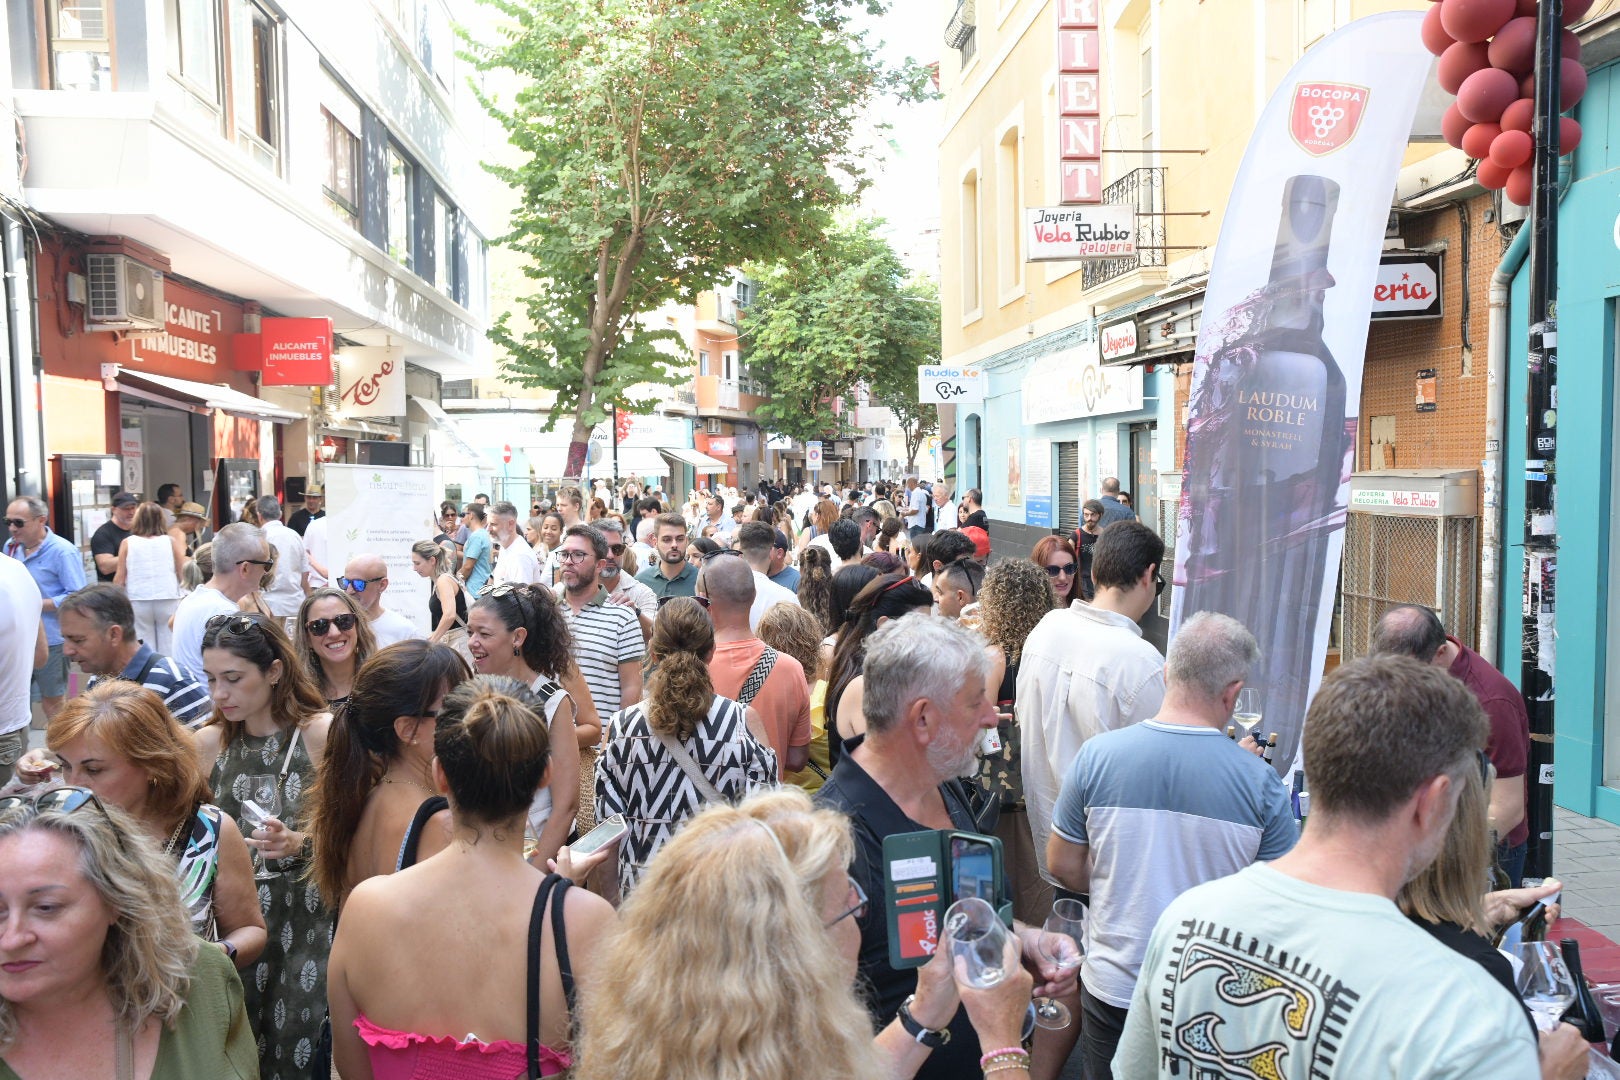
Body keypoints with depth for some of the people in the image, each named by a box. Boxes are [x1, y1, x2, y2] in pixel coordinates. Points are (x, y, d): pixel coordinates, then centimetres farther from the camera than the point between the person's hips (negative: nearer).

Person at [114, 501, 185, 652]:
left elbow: (119, 578, 1)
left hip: (138, 602, 0)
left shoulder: (127, 543, 1)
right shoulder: (171, 542, 1)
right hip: (168, 600, 0)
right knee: (168, 647, 5)